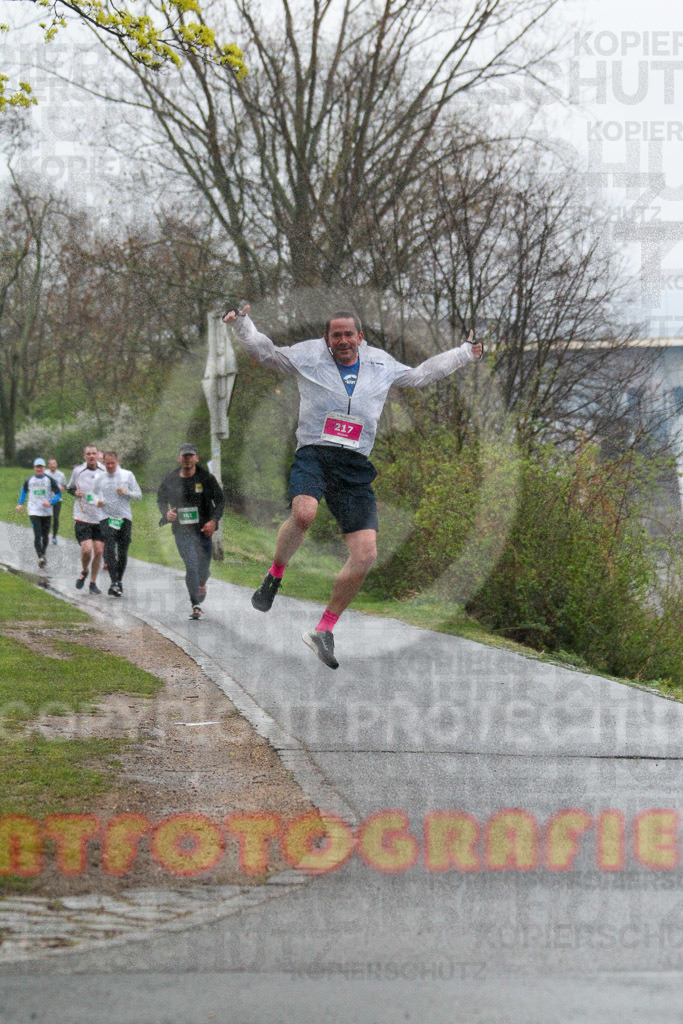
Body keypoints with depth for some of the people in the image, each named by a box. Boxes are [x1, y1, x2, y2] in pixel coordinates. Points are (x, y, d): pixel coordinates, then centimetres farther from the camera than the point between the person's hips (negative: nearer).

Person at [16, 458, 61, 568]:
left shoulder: (49, 480, 1)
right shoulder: (29, 480, 7)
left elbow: (58, 494, 2)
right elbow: (24, 491, 26)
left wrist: (50, 502, -14)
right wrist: (20, 504, 16)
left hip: (47, 512, 1)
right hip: (34, 512, -1)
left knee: (45, 535, 8)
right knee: (37, 535, -14)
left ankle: (43, 554, 31)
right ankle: (40, 557, -18)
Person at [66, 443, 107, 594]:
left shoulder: (105, 471, -1)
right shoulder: (77, 470, 0)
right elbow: (69, 487, 16)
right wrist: (75, 492, -6)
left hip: (100, 518, 1)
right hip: (82, 517, -1)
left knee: (99, 551, 0)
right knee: (87, 549, -14)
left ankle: (93, 583, 16)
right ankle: (84, 571, 18)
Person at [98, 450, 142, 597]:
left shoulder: (127, 475, 5)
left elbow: (138, 495, 7)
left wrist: (126, 492, -12)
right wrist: (98, 501, -6)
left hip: (124, 518, 1)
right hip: (107, 518, -1)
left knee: (122, 552, 5)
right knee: (109, 549, -17)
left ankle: (119, 581, 23)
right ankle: (114, 583, -20)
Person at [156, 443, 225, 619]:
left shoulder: (206, 478, -2)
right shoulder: (170, 480, 1)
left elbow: (220, 500, 4)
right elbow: (161, 499, 16)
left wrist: (213, 521, -10)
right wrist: (166, 513, -5)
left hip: (203, 529, 1)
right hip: (182, 530, -1)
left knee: (204, 567, 9)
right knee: (191, 565, -18)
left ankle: (201, 585, 47)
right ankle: (195, 606, -12)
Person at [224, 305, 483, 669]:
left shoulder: (381, 363, 18)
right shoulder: (309, 355, 10)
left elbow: (419, 375, 35)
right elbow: (265, 351, 22)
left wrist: (465, 353, 39)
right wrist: (241, 323, 7)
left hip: (355, 467, 3)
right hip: (313, 454, -3)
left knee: (366, 554, -9)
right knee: (304, 512, -37)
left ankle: (324, 630, 5)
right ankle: (275, 574, -7)